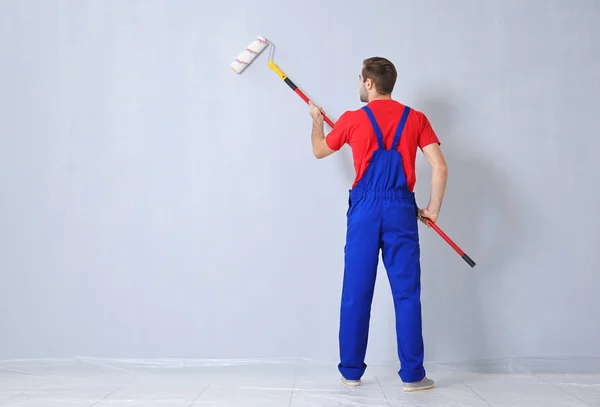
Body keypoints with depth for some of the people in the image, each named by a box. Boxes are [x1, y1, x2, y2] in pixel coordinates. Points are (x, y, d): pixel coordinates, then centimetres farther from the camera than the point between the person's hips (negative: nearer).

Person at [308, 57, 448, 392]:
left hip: (364, 208, 0)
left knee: (356, 293, 7)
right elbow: (440, 168, -4)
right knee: (407, 293, 3)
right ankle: (412, 374, 4)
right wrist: (432, 210, 7)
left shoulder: (352, 119, 3)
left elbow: (319, 151, 21)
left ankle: (351, 371, 14)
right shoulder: (416, 119, 4)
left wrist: (316, 120, 39)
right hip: (401, 208, 0)